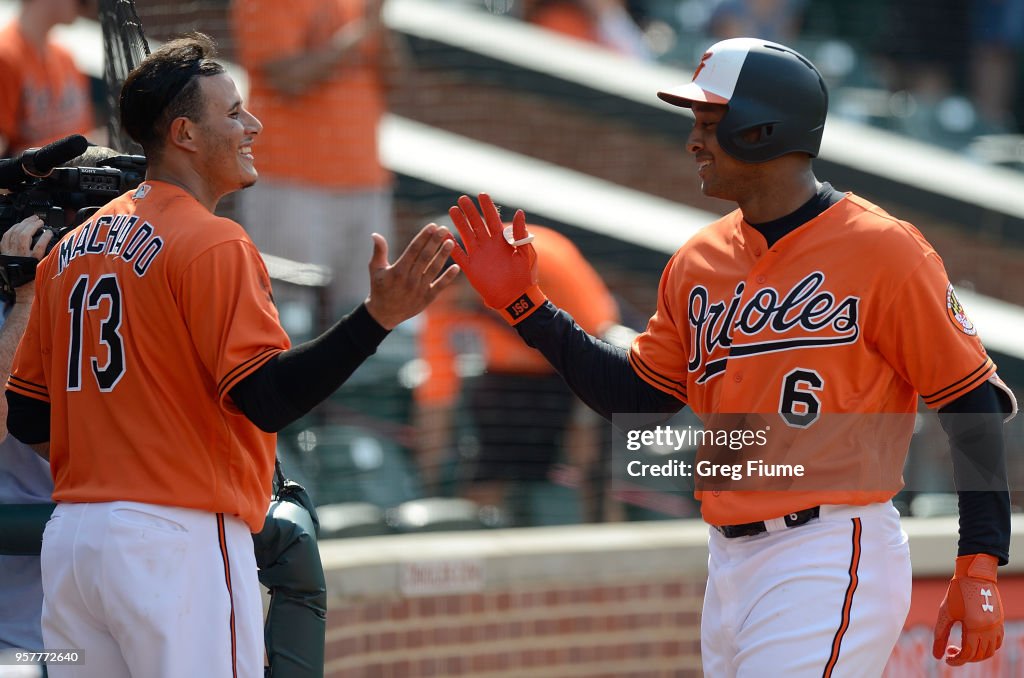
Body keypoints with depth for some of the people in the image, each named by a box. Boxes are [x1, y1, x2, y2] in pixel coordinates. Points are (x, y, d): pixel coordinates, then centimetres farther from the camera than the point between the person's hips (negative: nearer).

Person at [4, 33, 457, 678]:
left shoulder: (70, 250, 15)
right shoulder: (214, 244, -9)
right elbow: (267, 399, -17)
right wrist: (379, 315, -22)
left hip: (71, 537, 8)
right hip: (180, 537, -8)